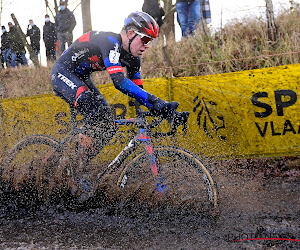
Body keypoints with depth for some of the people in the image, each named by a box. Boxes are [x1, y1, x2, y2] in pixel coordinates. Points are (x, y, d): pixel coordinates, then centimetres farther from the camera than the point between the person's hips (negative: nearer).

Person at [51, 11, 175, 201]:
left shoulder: (132, 58, -4)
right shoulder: (110, 42, -31)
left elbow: (138, 88, 2)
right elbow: (119, 82, -43)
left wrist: (158, 109, -11)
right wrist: (154, 101, -47)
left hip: (81, 78, 9)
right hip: (63, 73, -9)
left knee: (108, 127, -5)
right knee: (96, 111, -30)